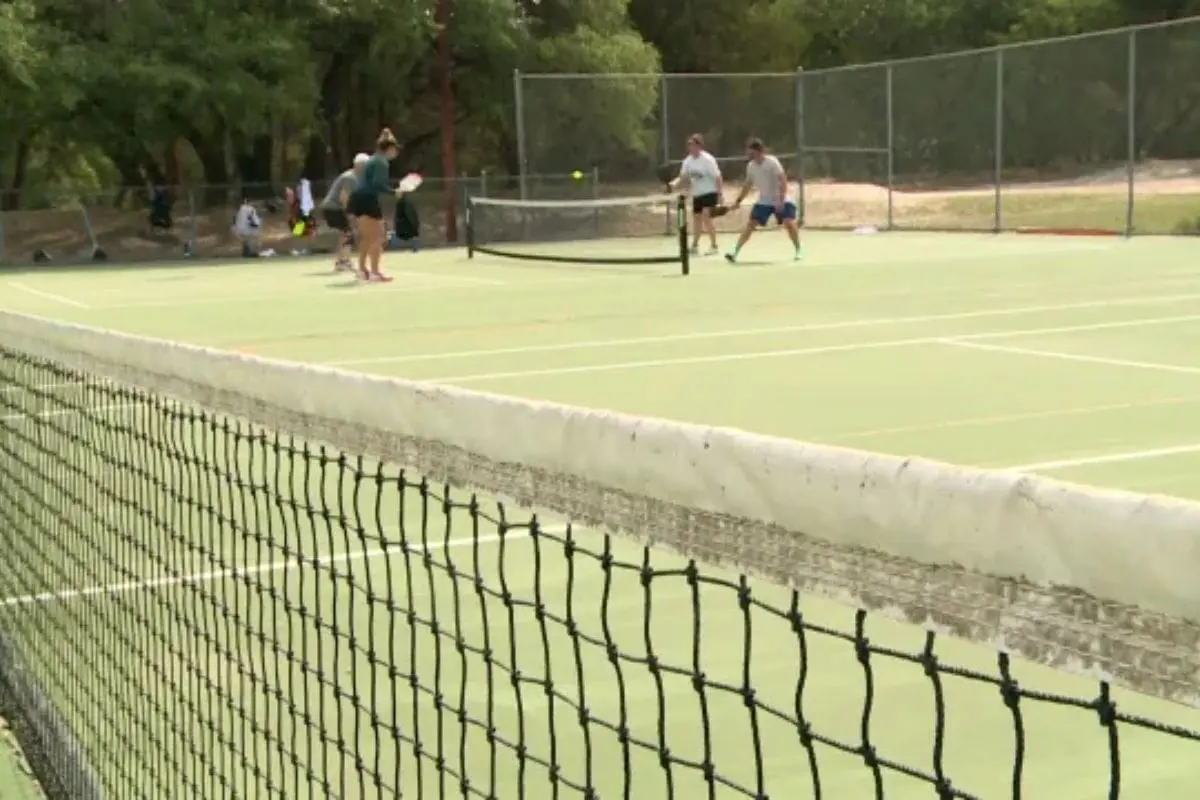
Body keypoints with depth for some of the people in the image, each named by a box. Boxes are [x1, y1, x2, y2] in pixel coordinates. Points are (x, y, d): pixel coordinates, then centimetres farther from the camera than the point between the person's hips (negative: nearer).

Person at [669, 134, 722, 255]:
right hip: (696, 194, 7)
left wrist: (720, 195, -20)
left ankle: (713, 246, -16)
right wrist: (674, 184, -15)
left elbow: (717, 178, -15)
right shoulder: (688, 161, 0)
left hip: (709, 193, -7)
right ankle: (694, 245, 33)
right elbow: (683, 177, 5)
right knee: (696, 219, 15)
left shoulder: (707, 160, -17)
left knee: (706, 217, -21)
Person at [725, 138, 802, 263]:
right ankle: (735, 251, -6)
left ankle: (798, 251, 1)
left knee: (789, 223, -18)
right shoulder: (750, 166, 2)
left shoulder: (772, 162, -17)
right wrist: (738, 200, 14)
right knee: (750, 224, -7)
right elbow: (748, 185, 16)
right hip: (763, 202, 5)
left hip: (780, 201, -5)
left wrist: (781, 199, -30)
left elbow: (783, 180, -21)